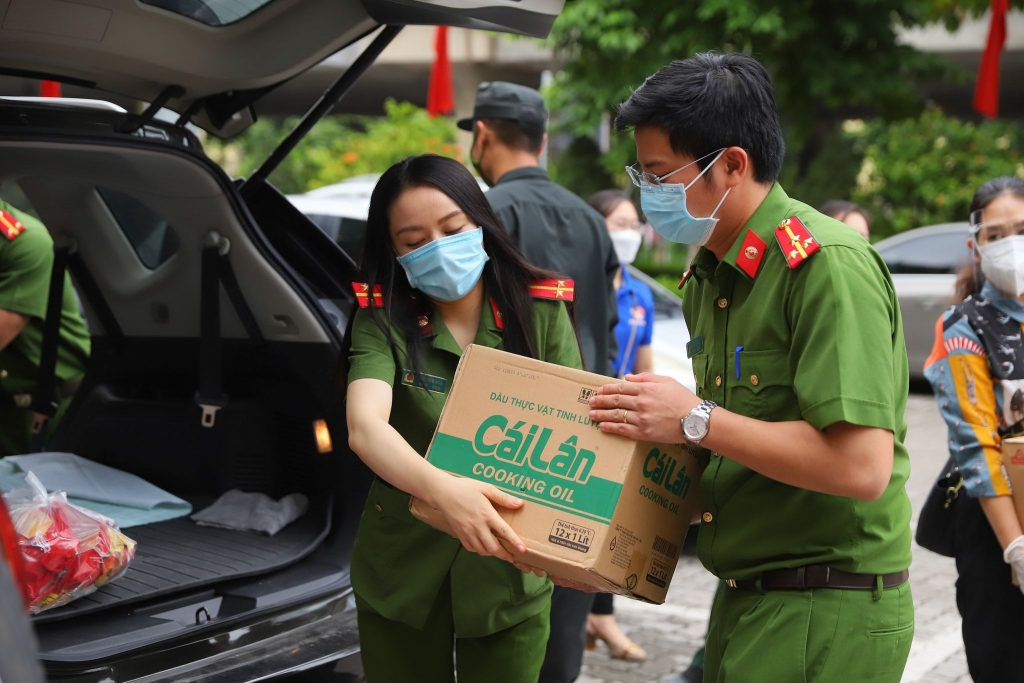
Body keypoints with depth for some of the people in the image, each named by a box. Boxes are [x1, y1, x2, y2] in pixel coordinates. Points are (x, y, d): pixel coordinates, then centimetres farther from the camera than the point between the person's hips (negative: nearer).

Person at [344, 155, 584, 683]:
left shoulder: (542, 311, -5)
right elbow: (364, 426, -25)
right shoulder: (382, 318, -9)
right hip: (402, 573, 0)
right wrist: (441, 489, -45)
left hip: (510, 575, 0)